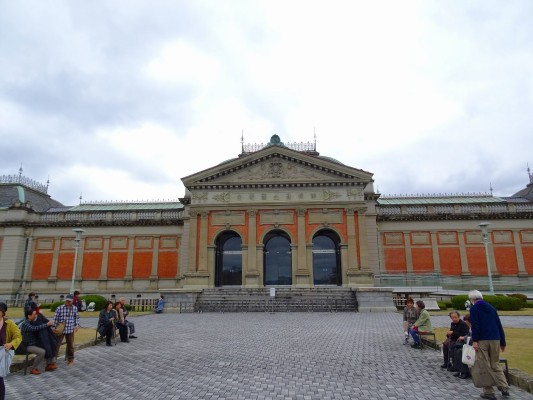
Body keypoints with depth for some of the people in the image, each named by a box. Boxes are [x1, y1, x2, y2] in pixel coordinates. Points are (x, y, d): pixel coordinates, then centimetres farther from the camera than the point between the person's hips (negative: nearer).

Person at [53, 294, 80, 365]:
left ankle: (70, 359, 29)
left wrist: (77, 325, 1)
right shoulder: (60, 308, -10)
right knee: (56, 344, 0)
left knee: (70, 345, 14)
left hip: (70, 330, 3)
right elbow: (56, 318, -4)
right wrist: (54, 327, -5)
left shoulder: (75, 308, 0)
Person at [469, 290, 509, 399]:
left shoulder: (474, 309, -1)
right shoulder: (491, 308, 15)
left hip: (482, 340, -5)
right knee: (495, 365, 15)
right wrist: (502, 342, 18)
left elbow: (475, 325, -13)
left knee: (484, 366, 2)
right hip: (495, 339, 5)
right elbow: (499, 325, 15)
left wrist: (474, 340, -13)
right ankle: (504, 388, 5)